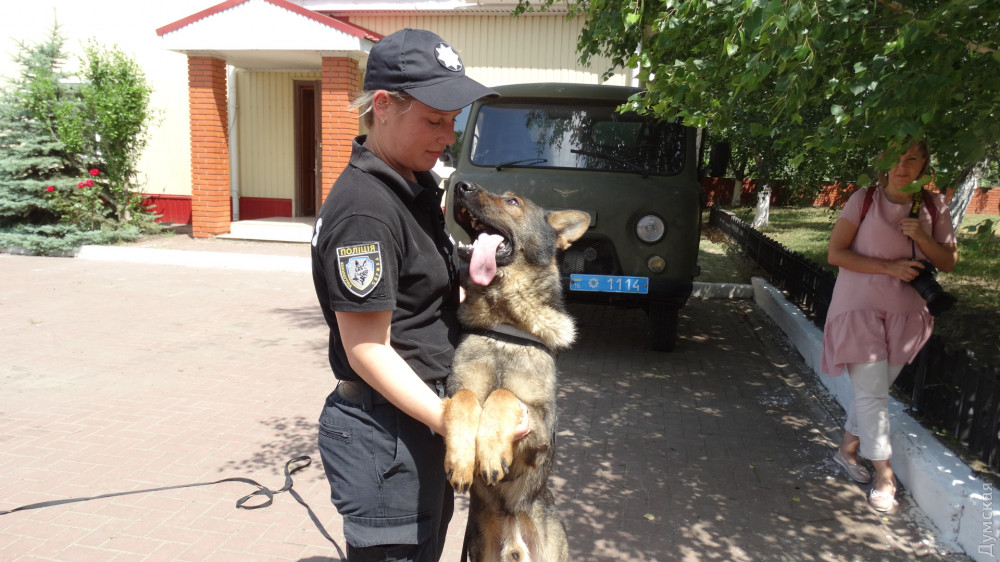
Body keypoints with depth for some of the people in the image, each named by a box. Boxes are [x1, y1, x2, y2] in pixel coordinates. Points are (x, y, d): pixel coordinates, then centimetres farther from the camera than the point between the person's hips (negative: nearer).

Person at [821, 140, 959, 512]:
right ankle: (884, 475, 9)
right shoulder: (865, 200, -6)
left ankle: (848, 449, 33)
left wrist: (921, 236, -13)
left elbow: (948, 262, 5)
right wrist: (888, 267, -18)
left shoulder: (933, 206, 4)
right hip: (861, 308, -4)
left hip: (905, 313, 4)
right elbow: (835, 253, -9)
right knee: (872, 393, -4)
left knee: (876, 390, 13)